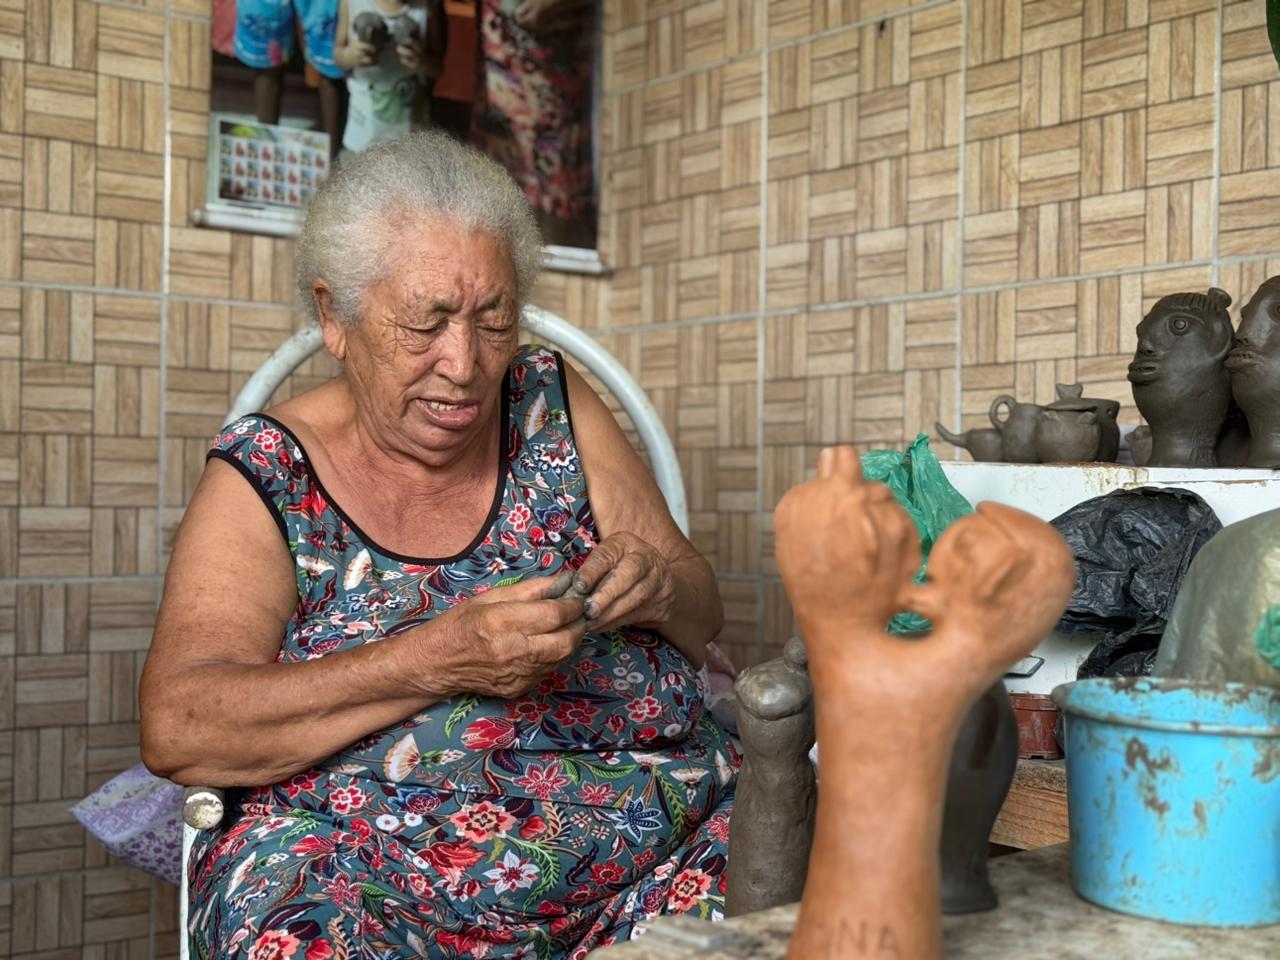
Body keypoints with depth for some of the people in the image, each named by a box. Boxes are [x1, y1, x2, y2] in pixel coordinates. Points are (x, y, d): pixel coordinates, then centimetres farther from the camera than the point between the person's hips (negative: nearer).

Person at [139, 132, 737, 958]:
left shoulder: (552, 403, 9)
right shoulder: (266, 478, 1)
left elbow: (705, 616, 15)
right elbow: (176, 729, -11)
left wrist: (660, 589, -10)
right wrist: (435, 662, -21)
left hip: (658, 825, 2)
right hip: (364, 868, -1)